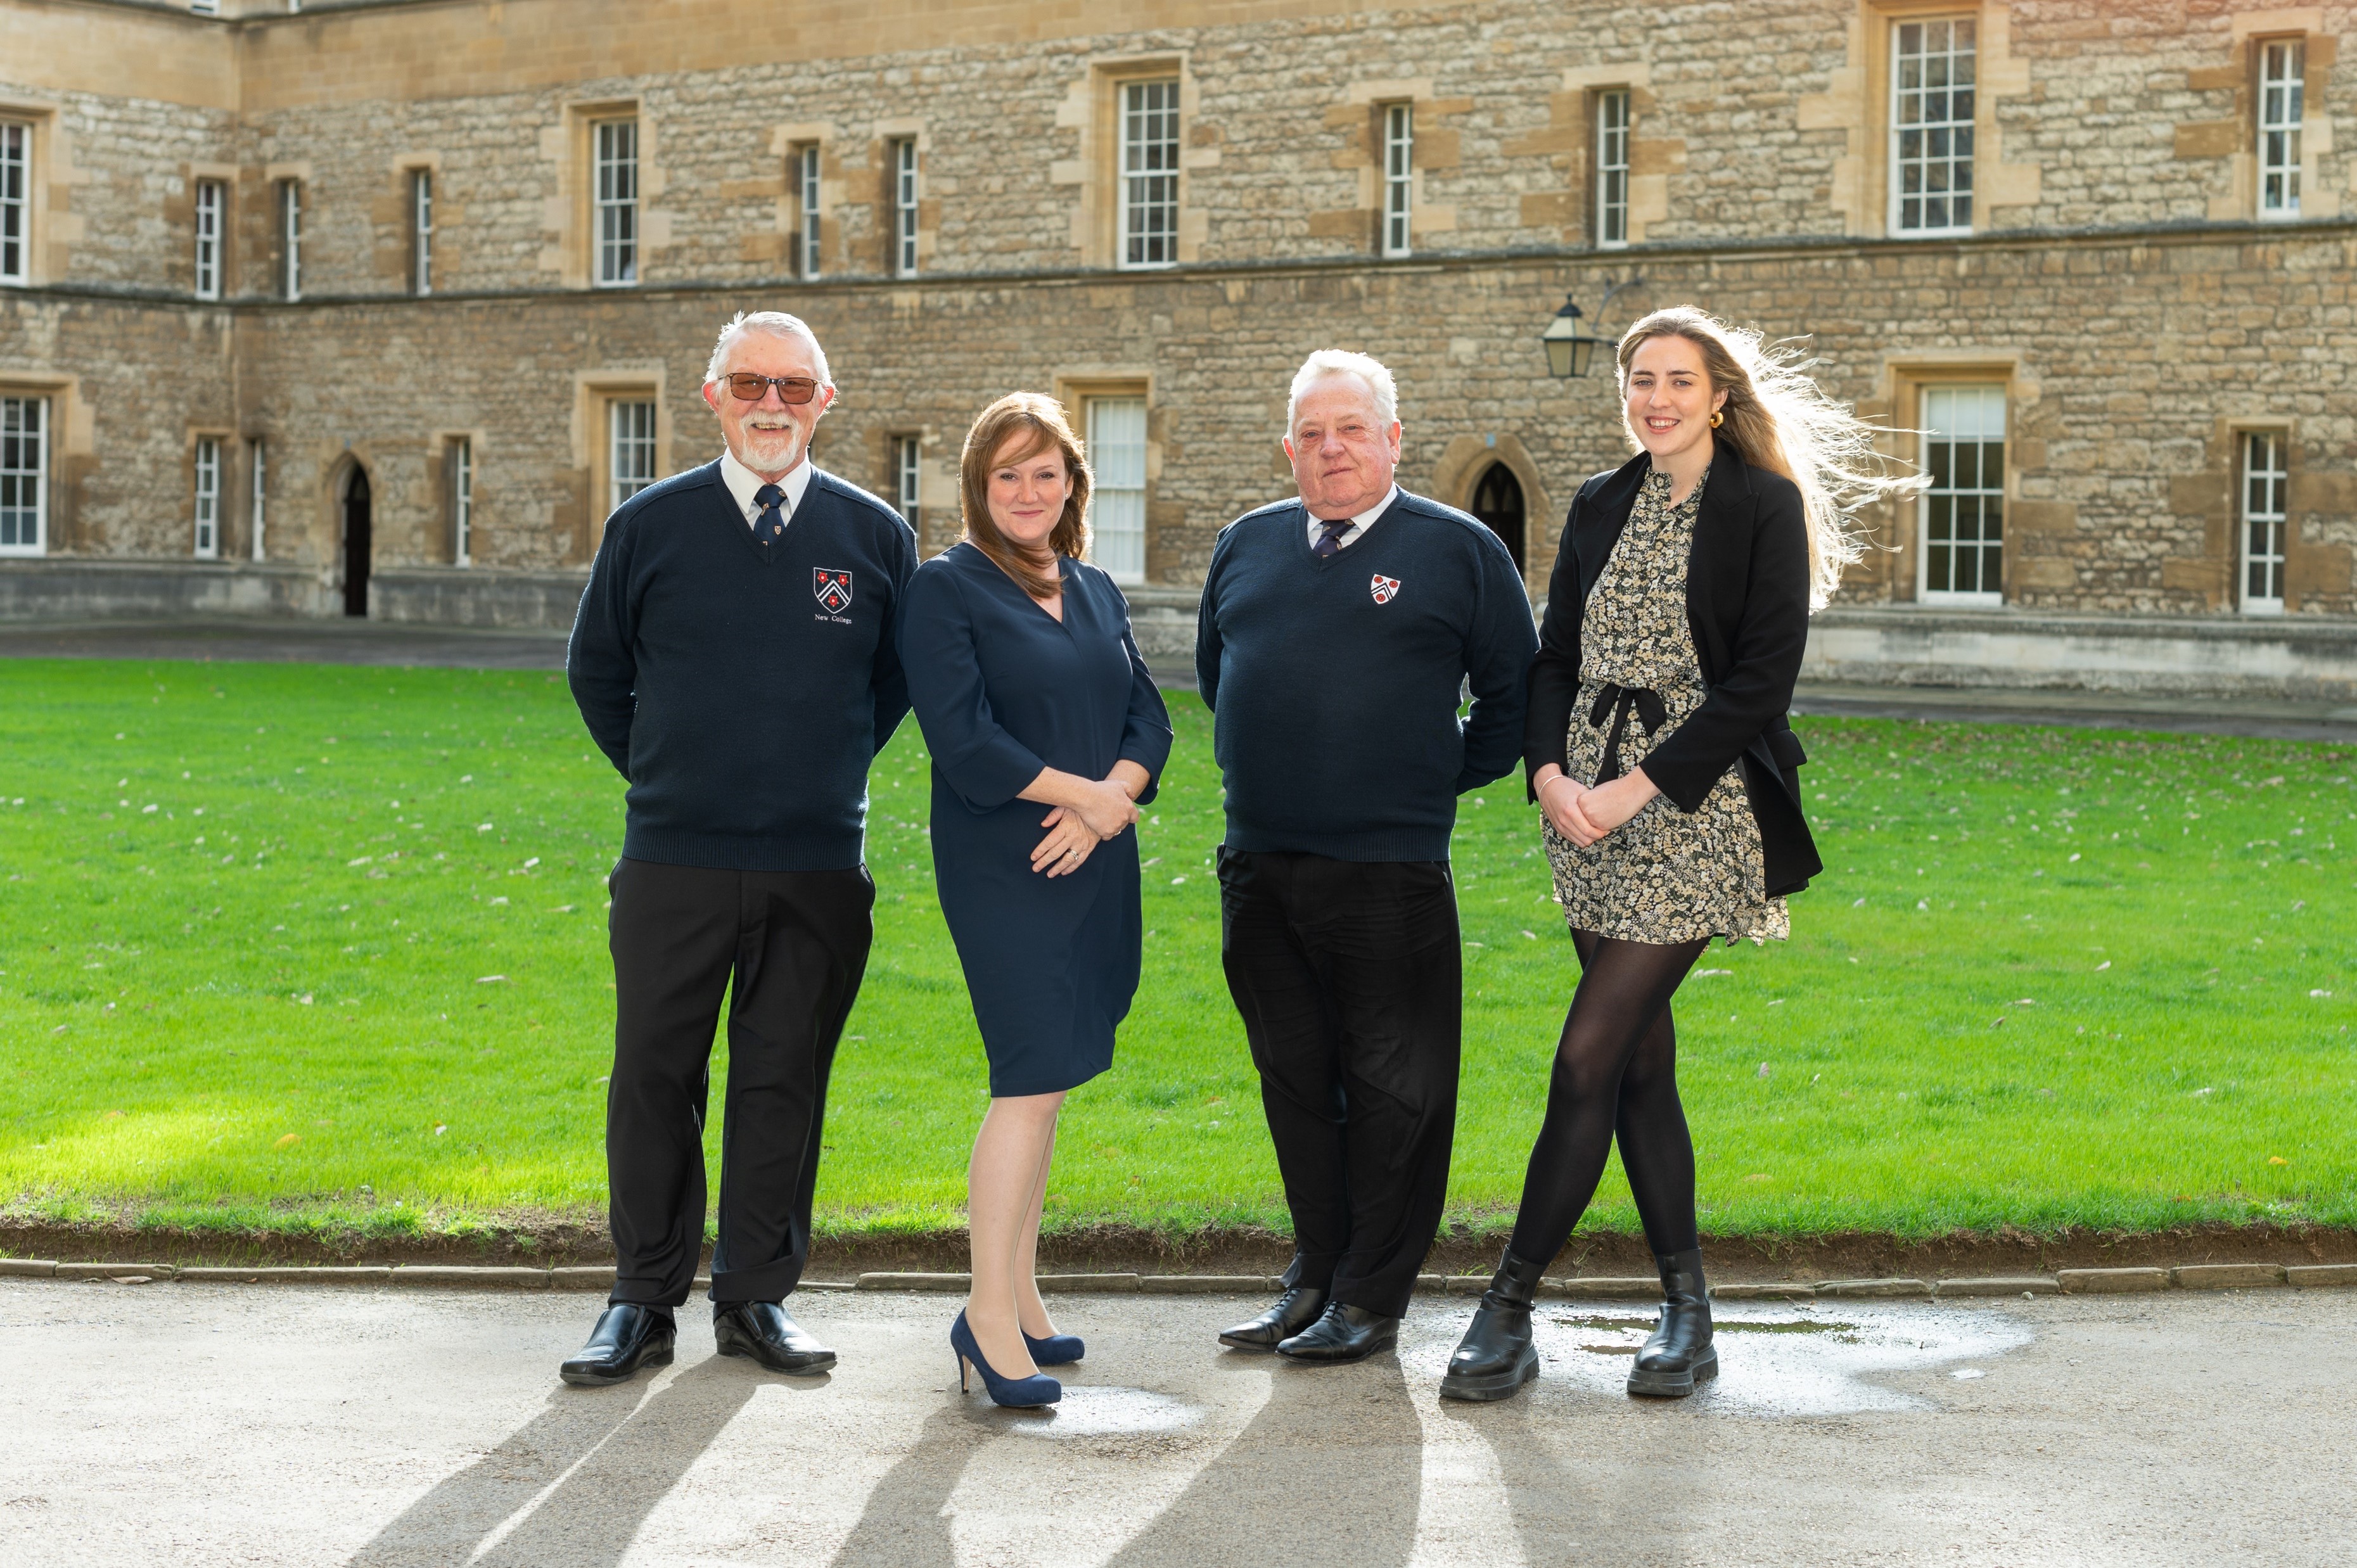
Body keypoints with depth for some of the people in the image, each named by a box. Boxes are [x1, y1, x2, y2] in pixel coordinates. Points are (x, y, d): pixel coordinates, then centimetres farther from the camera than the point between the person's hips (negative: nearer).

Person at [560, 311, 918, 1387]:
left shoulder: (875, 536, 4)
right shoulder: (650, 527, 2)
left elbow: (900, 679, 17)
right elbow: (597, 671, 14)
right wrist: (665, 773, 12)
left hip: (817, 866, 1)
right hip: (674, 860, 0)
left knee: (784, 1083, 5)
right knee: (654, 1078, 2)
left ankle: (757, 1299, 16)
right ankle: (644, 1301, 12)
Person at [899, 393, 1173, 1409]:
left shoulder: (1097, 593, 16)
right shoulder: (946, 589, -4)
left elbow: (1148, 720, 11)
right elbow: (963, 737, -13)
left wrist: (1104, 805, -8)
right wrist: (1084, 792, -11)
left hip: (1093, 862, 6)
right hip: (999, 865, -6)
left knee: (1044, 1079, 9)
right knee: (1034, 1075, -13)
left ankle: (1018, 1294, 17)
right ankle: (990, 1313, -8)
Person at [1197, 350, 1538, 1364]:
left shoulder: (1459, 550, 1)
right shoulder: (1246, 548, 13)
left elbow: (1515, 698, 6)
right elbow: (1213, 674, 27)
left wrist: (1442, 779, 4)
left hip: (1390, 870, -5)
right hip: (1259, 868, 5)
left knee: (1390, 1088, 0)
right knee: (1294, 1079, 11)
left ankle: (1371, 1299, 9)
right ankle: (1315, 1277, 22)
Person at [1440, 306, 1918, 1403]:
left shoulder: (1765, 507, -4)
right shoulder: (1600, 507, 13)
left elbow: (1764, 676, -10)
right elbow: (1554, 656, 13)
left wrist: (1641, 785, -15)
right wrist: (1551, 771, -6)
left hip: (1695, 810, -6)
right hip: (1591, 812, 6)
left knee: (1589, 1056, -10)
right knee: (1641, 1060, 8)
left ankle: (1509, 1309, -4)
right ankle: (1686, 1309, 16)